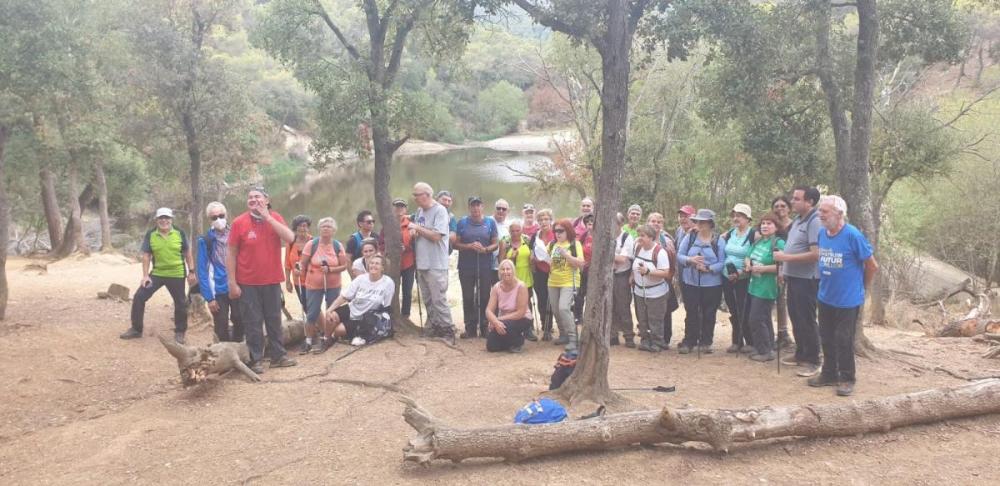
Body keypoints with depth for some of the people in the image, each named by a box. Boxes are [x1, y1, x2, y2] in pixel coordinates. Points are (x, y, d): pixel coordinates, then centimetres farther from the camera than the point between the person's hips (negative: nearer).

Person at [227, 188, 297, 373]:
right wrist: (232, 283, -8)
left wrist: (267, 217, -19)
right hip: (248, 282, -2)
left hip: (272, 280, 2)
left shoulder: (275, 218, -1)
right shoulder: (239, 222, -7)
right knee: (253, 322, 3)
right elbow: (231, 254, -5)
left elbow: (290, 238, -18)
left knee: (274, 319, 12)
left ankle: (278, 355, 23)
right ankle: (256, 359, 12)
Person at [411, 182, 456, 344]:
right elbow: (415, 232, 21)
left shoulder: (440, 211, -12)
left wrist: (417, 228, -12)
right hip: (421, 263, 8)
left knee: (439, 300, -7)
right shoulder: (419, 212, 13)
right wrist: (413, 232, -2)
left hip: (436, 265, -8)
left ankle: (448, 332, 0)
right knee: (427, 300, 14)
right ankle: (433, 329, 24)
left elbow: (436, 236, -20)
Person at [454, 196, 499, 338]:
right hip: (466, 267, 0)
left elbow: (495, 244, 5)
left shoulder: (490, 222, 6)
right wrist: (470, 246, -15)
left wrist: (485, 249, -15)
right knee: (468, 298, 2)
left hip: (485, 267, 0)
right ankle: (470, 328, 8)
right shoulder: (462, 222, 6)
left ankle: (484, 328, 10)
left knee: (485, 297, 2)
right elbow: (456, 244, 2)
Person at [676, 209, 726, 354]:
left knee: (708, 314, 8)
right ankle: (689, 341, 16)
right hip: (690, 283, 1)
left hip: (712, 285, -1)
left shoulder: (718, 241, -4)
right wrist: (690, 260, -20)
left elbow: (722, 263, -9)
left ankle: (706, 342, 20)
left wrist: (708, 268, -23)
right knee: (691, 313, 6)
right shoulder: (689, 237, 2)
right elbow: (679, 256, -1)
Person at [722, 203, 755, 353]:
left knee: (744, 312, 1)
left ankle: (749, 342, 15)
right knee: (733, 312, 12)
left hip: (743, 280, -5)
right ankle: (737, 341, 21)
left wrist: (741, 272, -21)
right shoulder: (730, 233, 7)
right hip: (727, 278, 6)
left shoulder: (753, 235, -11)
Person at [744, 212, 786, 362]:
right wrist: (748, 264, -1)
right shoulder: (758, 241, 12)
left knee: (756, 320, -6)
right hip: (754, 286, 8)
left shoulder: (778, 243, -14)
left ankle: (765, 351, 7)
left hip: (765, 289, -8)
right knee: (764, 319, 16)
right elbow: (747, 257, 22)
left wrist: (763, 268, -22)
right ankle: (768, 349, 25)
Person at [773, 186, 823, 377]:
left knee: (807, 321, -2)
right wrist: (784, 269, 12)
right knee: (795, 318, 17)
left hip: (806, 279, -9)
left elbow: (815, 254, -25)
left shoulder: (814, 222, -17)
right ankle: (800, 354, 29)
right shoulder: (797, 220, 12)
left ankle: (812, 361, 8)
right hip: (793, 277, 9)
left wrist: (786, 257, -22)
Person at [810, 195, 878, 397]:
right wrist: (826, 282, 14)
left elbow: (872, 266, -10)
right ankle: (829, 374, 29)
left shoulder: (853, 235, -19)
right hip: (825, 297, 6)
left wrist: (861, 286, 2)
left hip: (847, 299, -6)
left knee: (844, 340, 2)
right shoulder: (822, 233, 0)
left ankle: (847, 379, 16)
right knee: (826, 338, 15)